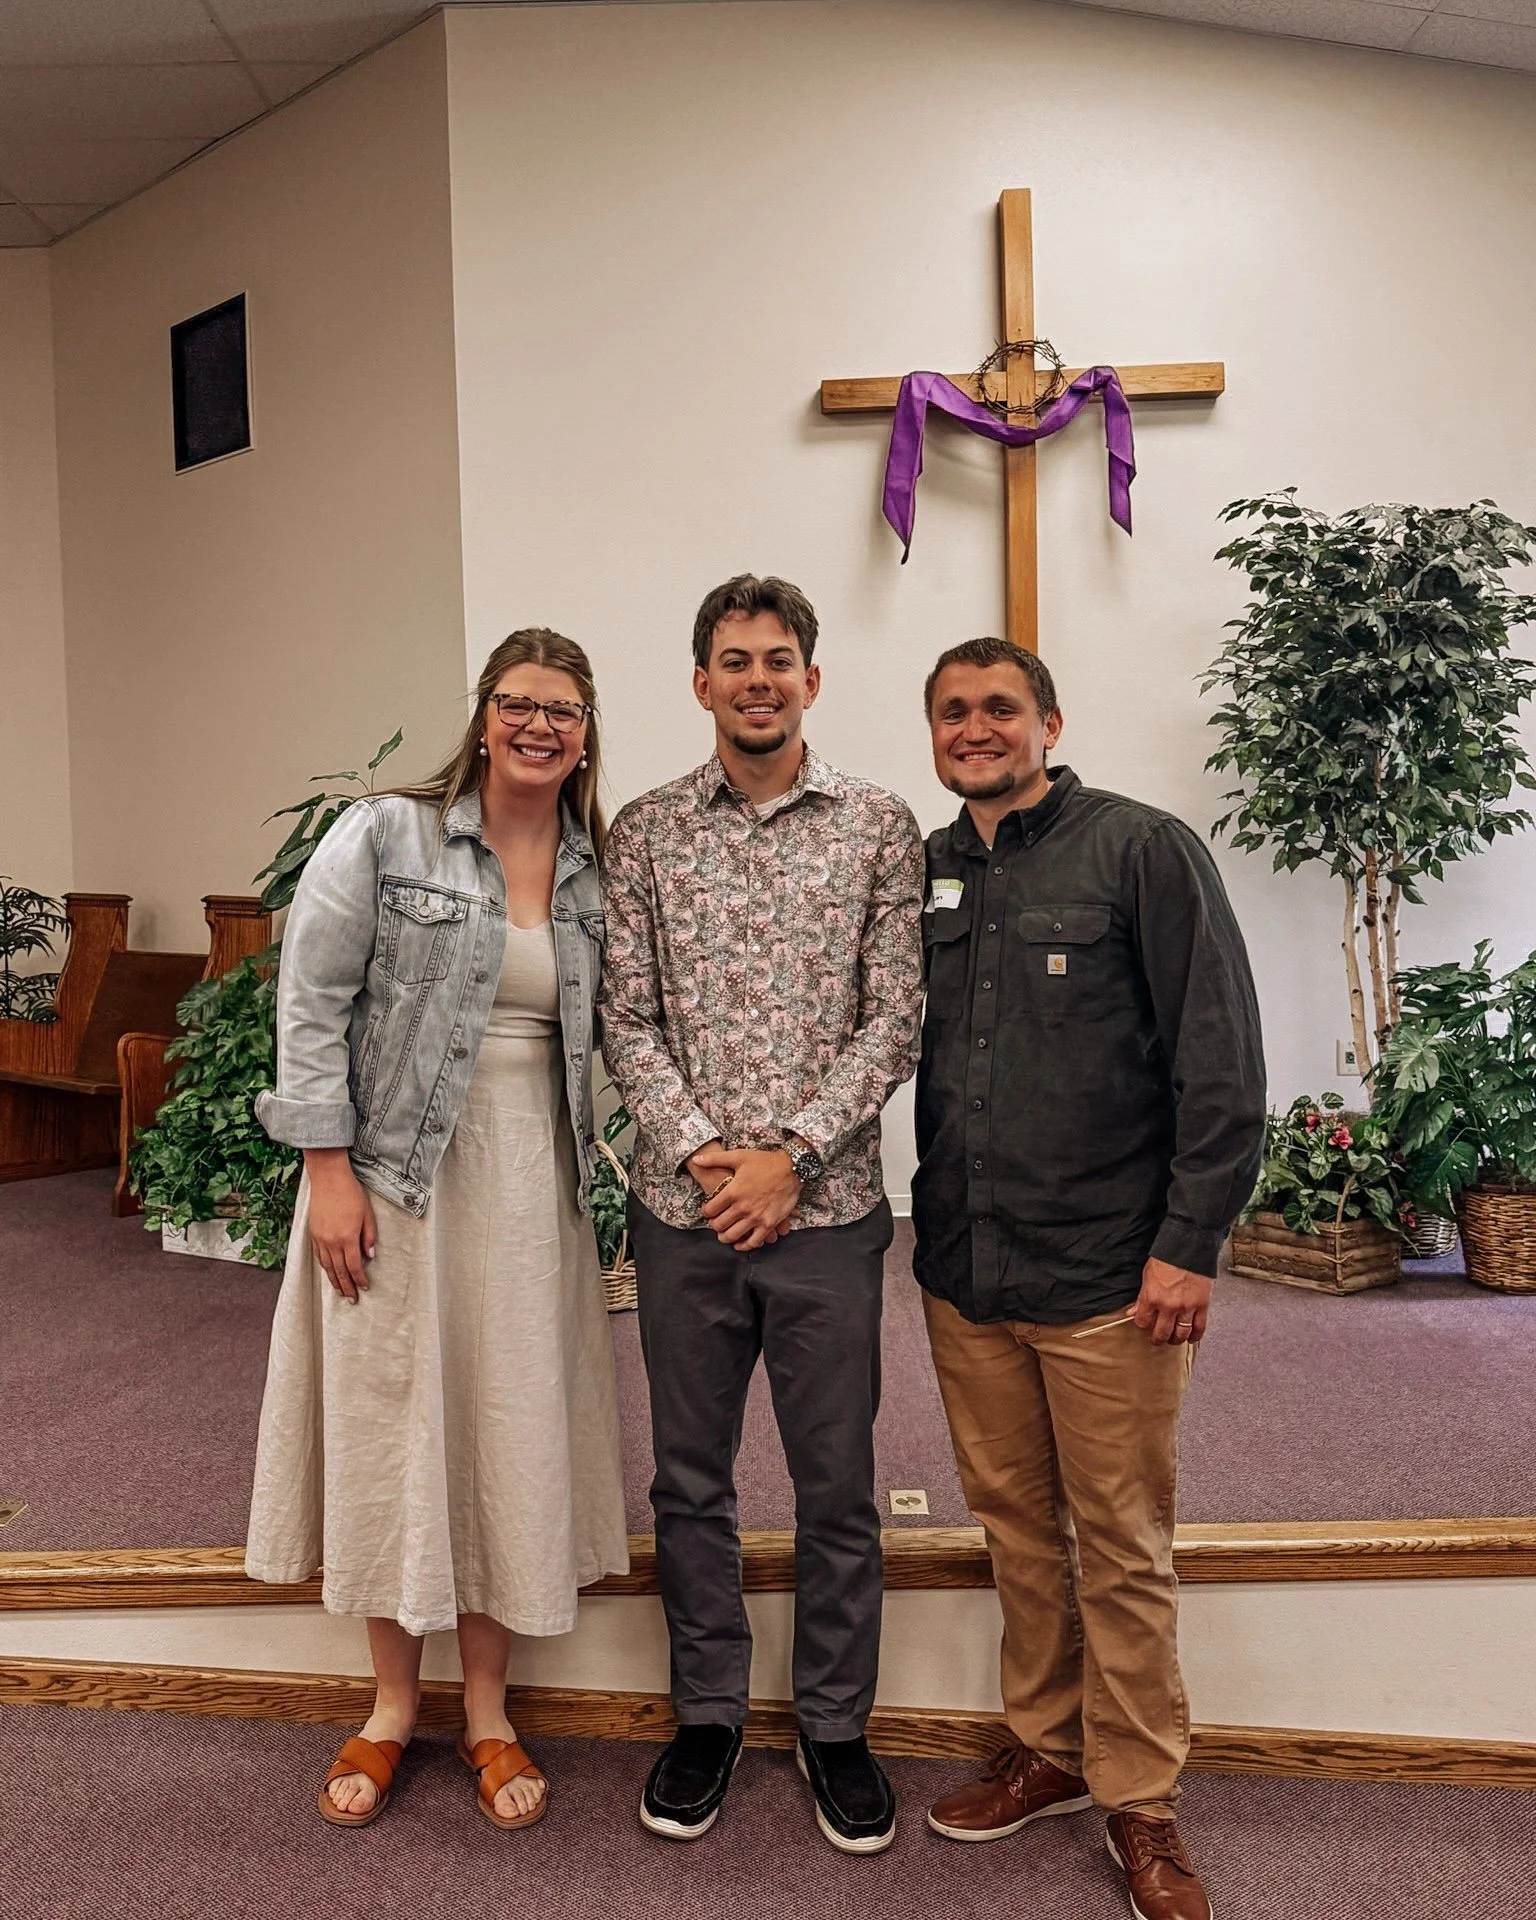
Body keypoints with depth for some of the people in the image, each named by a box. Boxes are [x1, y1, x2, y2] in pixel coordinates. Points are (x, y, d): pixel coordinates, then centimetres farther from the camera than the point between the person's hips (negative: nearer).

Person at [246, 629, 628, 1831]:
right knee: (392, 1420, 8)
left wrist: (606, 1183, 3)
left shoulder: (596, 874, 7)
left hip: (530, 1188, 3)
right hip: (394, 1178, -3)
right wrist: (330, 1172, -11)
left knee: (513, 1431, 9)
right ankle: (393, 1706, 30)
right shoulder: (381, 837, -5)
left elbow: (602, 1039, 10)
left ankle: (488, 1712, 29)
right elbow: (312, 1007, -7)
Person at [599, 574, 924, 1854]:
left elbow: (895, 1020, -4)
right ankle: (708, 1713, 35)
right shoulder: (645, 833, 4)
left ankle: (836, 1725, 32)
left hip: (827, 1208, -1)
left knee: (838, 1485, 11)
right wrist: (703, 1155, -12)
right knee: (691, 1476, 14)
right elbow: (627, 1020, 0)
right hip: (683, 1208, 2)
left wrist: (791, 1157, -13)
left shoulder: (880, 827, 0)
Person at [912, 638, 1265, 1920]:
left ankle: (1140, 1801, 27)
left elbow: (1220, 1060, -9)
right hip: (964, 1274, 5)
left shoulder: (1143, 850, -6)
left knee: (1122, 1545, 7)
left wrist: (1188, 1244, -13)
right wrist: (932, 1226, 8)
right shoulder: (922, 876, 9)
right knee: (1016, 1524, 17)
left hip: (1109, 1277, -4)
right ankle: (1048, 1749, 36)